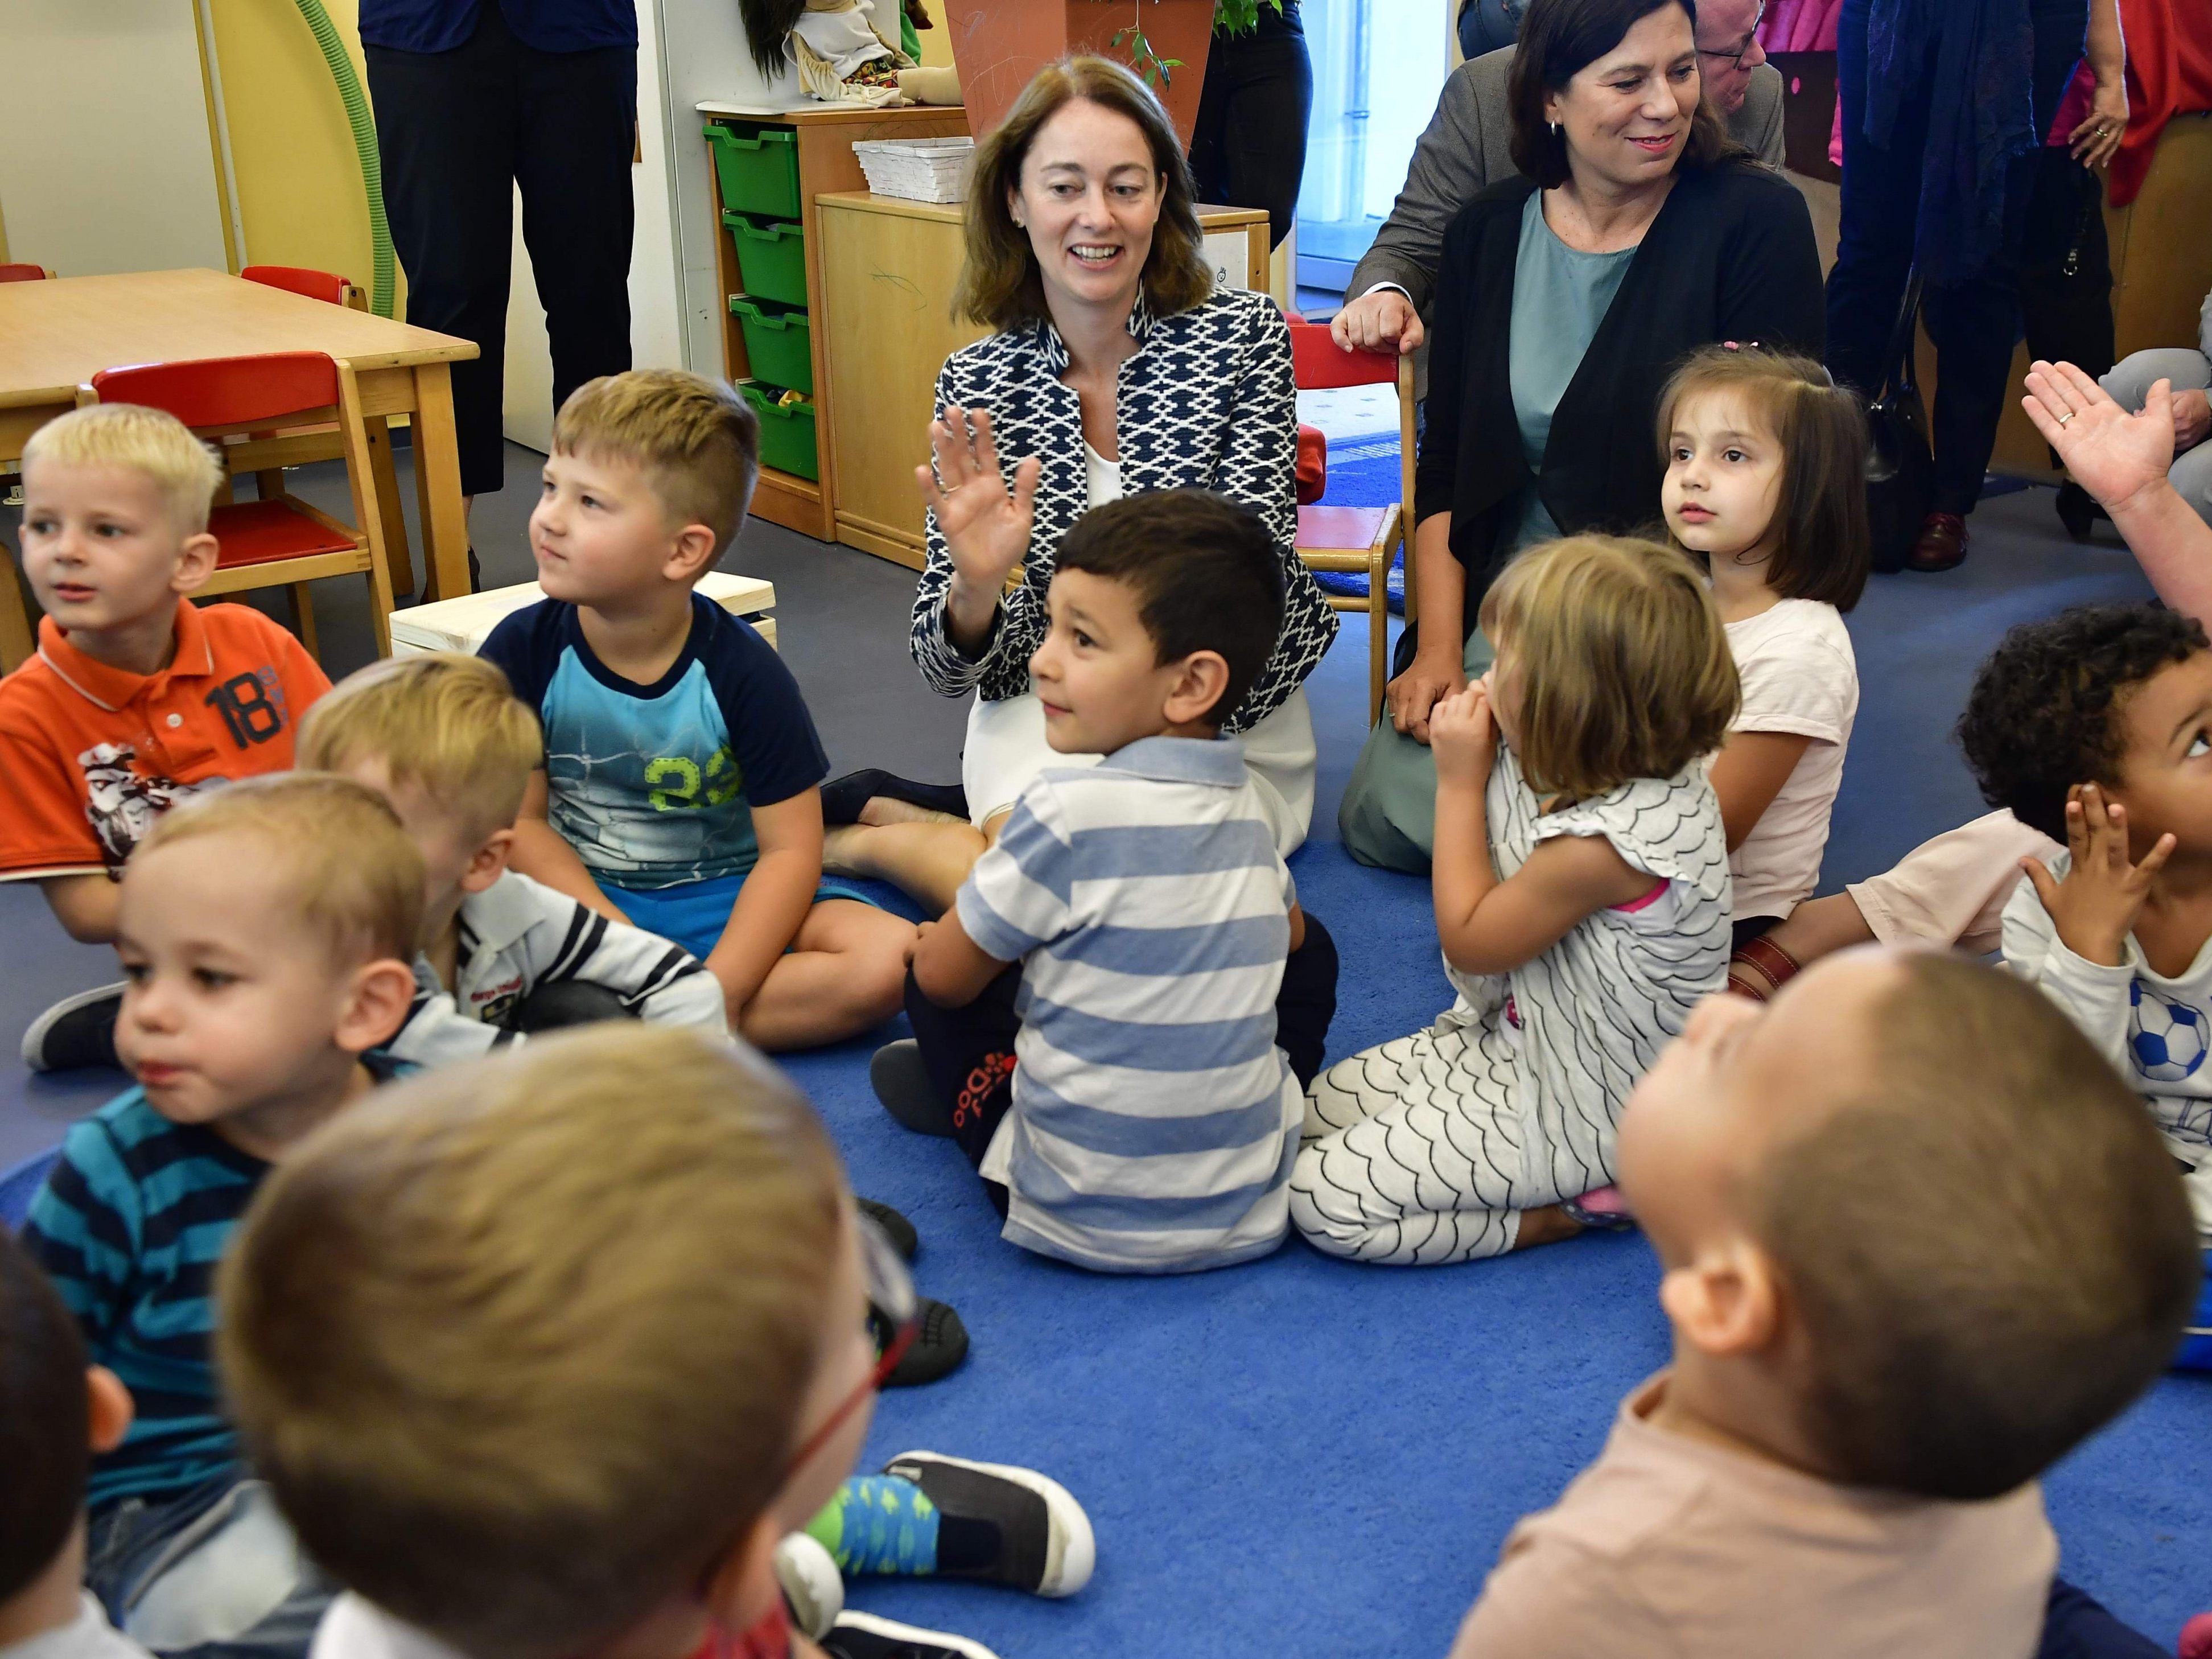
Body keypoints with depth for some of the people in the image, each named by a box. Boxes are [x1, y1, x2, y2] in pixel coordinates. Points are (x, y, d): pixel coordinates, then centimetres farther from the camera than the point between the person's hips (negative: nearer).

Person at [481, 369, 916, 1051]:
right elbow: (520, 820, -6)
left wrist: (719, 991, -25)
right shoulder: (523, 650, -10)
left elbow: (790, 849, -14)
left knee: (889, 957, -26)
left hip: (721, 897, 0)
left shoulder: (741, 671, -15)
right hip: (581, 895, 0)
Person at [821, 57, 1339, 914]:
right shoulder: (975, 381, -3)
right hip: (1048, 713, 0)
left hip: (1228, 717, 0)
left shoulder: (1243, 333, -6)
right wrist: (975, 590, -27)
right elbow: (949, 670, -5)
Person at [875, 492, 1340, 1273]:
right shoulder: (1248, 804, -1)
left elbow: (943, 975, -9)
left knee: (939, 967, 7)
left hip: (1082, 1223, -5)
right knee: (1311, 950, 24)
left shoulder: (1071, 808, -21)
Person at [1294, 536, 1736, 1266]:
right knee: (1320, 1108, 12)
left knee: (1323, 1199, -13)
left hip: (1577, 1112, -10)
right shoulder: (1637, 777, -6)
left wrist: (1460, 781, -13)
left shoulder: (1603, 842, -35)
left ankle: (1573, 1209, -3)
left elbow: (1470, 940, -16)